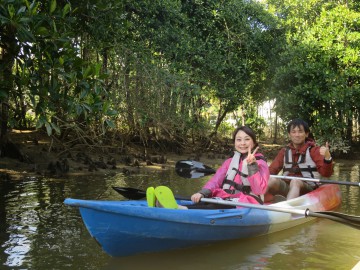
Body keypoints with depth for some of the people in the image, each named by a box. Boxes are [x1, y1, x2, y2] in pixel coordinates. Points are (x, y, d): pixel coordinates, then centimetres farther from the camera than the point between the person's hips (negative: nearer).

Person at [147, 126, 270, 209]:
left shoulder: (261, 164, 3)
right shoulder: (229, 162, 19)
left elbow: (259, 190, -12)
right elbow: (216, 180, 3)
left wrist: (252, 166, -23)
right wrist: (202, 193, -18)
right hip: (226, 199, 5)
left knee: (216, 207, -37)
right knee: (203, 203, -29)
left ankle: (179, 209, -62)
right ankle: (165, 209, -55)